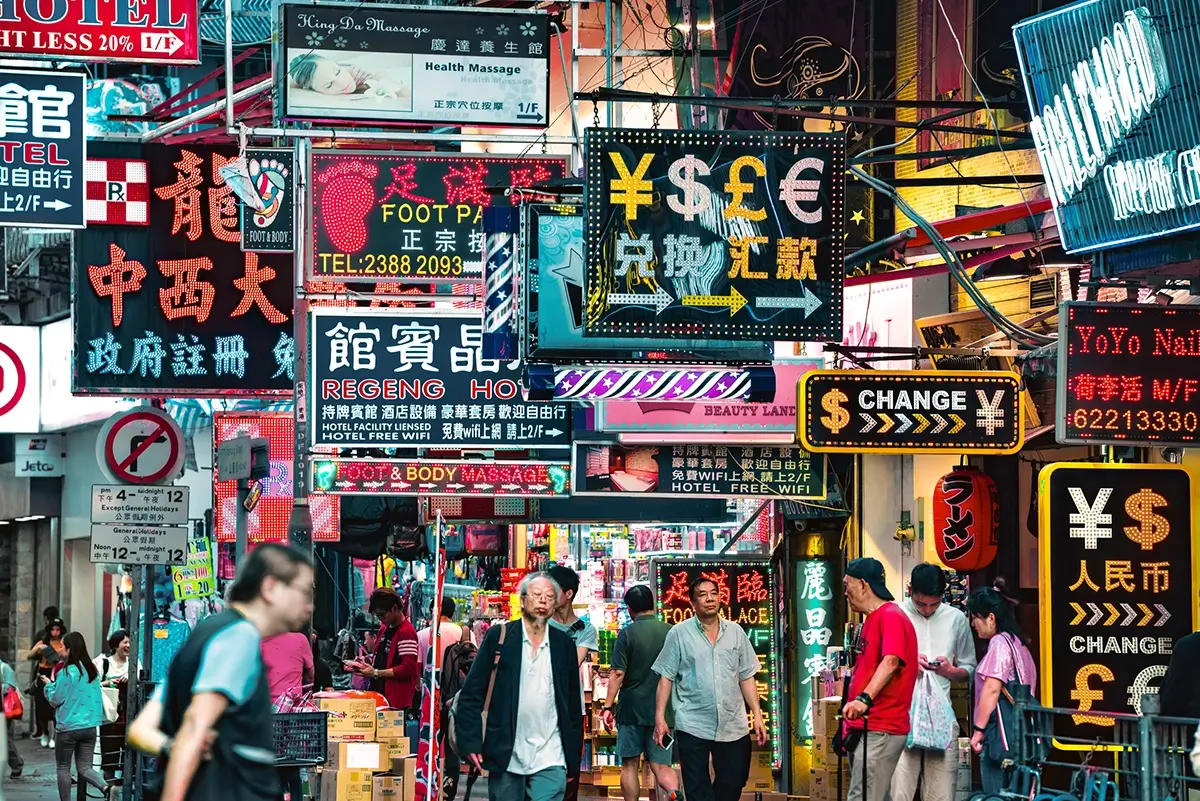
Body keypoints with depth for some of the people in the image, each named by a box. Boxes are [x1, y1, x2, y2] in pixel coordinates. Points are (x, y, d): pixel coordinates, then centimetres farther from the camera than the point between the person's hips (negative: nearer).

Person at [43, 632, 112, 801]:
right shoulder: (92, 671, 5)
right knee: (85, 768, 7)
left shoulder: (66, 673, -14)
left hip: (68, 727, -6)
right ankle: (106, 786, -19)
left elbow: (55, 699, -8)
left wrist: (49, 684, 8)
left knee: (63, 767, 11)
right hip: (90, 726, 6)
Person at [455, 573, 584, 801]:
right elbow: (471, 694, 1)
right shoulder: (498, 636, 2)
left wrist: (574, 756, 10)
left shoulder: (564, 644, 8)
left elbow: (574, 703, 13)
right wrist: (471, 743, -7)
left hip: (549, 759, 1)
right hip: (505, 757, 0)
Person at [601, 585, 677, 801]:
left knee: (630, 764, 10)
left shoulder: (627, 633, -8)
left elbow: (618, 674, -11)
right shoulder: (670, 632, 1)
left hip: (632, 708, -2)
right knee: (661, 765, 2)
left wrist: (608, 706, -6)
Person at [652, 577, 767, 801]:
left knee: (733, 783, 9)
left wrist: (757, 715, 5)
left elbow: (746, 677, 11)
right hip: (692, 726, -3)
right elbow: (666, 678, -1)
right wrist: (660, 717, -7)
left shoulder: (736, 632, 8)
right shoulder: (679, 633, -1)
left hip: (733, 726, 3)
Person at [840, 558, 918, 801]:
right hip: (863, 728, 10)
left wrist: (865, 699, -40)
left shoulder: (891, 616, -12)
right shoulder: (872, 619, 19)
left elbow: (890, 662, -27)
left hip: (880, 730, -10)